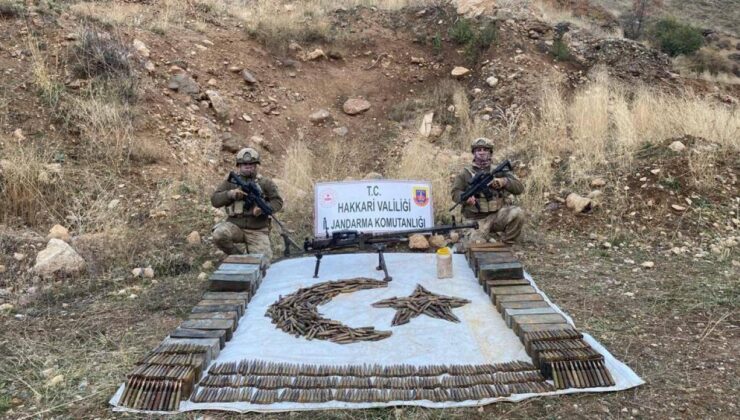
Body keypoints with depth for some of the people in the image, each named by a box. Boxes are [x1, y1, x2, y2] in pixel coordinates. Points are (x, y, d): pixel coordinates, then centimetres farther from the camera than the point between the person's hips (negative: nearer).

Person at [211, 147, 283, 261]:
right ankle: (237, 255, -3)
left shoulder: (265, 182, 5)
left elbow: (277, 201, 2)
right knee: (218, 235, -32)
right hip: (235, 226, 1)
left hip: (258, 231, 0)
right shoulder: (230, 181, 6)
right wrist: (230, 194, -17)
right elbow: (215, 200, 2)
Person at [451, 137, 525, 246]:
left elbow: (519, 188, 3)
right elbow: (455, 193, 1)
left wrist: (504, 181, -17)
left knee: (517, 213, -27)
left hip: (498, 215, 2)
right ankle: (470, 236, 14)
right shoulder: (465, 173, 7)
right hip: (476, 219, -2)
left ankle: (506, 244, -5)